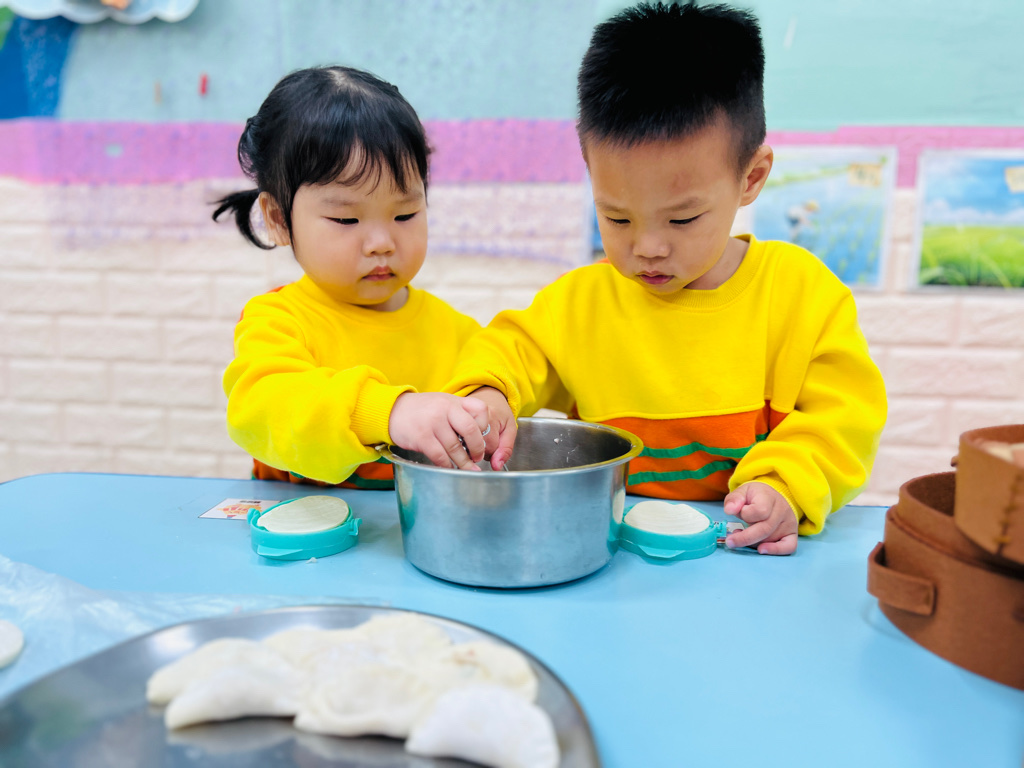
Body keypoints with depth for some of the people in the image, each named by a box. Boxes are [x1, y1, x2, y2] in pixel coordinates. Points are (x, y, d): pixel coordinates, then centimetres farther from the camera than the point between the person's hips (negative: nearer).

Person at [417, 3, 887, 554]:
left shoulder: (801, 291, -3)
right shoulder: (579, 301, 0)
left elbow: (843, 412, -2)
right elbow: (513, 348, 9)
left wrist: (787, 487, -19)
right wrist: (488, 393, -14)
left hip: (748, 550, -1)